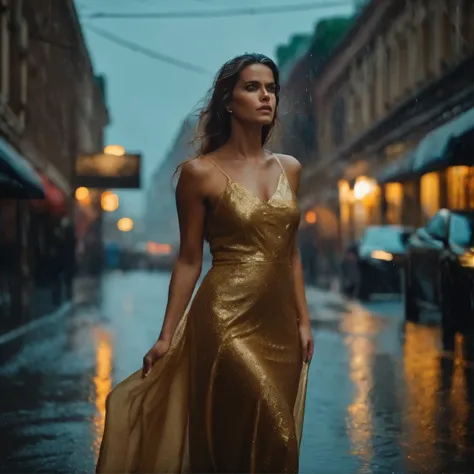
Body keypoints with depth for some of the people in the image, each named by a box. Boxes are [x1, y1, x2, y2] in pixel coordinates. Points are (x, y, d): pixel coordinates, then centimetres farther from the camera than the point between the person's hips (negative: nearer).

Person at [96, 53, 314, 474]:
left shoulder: (289, 168, 10)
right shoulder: (201, 172, -5)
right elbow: (189, 260, -1)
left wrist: (303, 320, 11)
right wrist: (167, 336, -2)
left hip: (279, 324, 6)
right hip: (228, 320, -5)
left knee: (276, 438, 11)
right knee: (271, 438, -10)